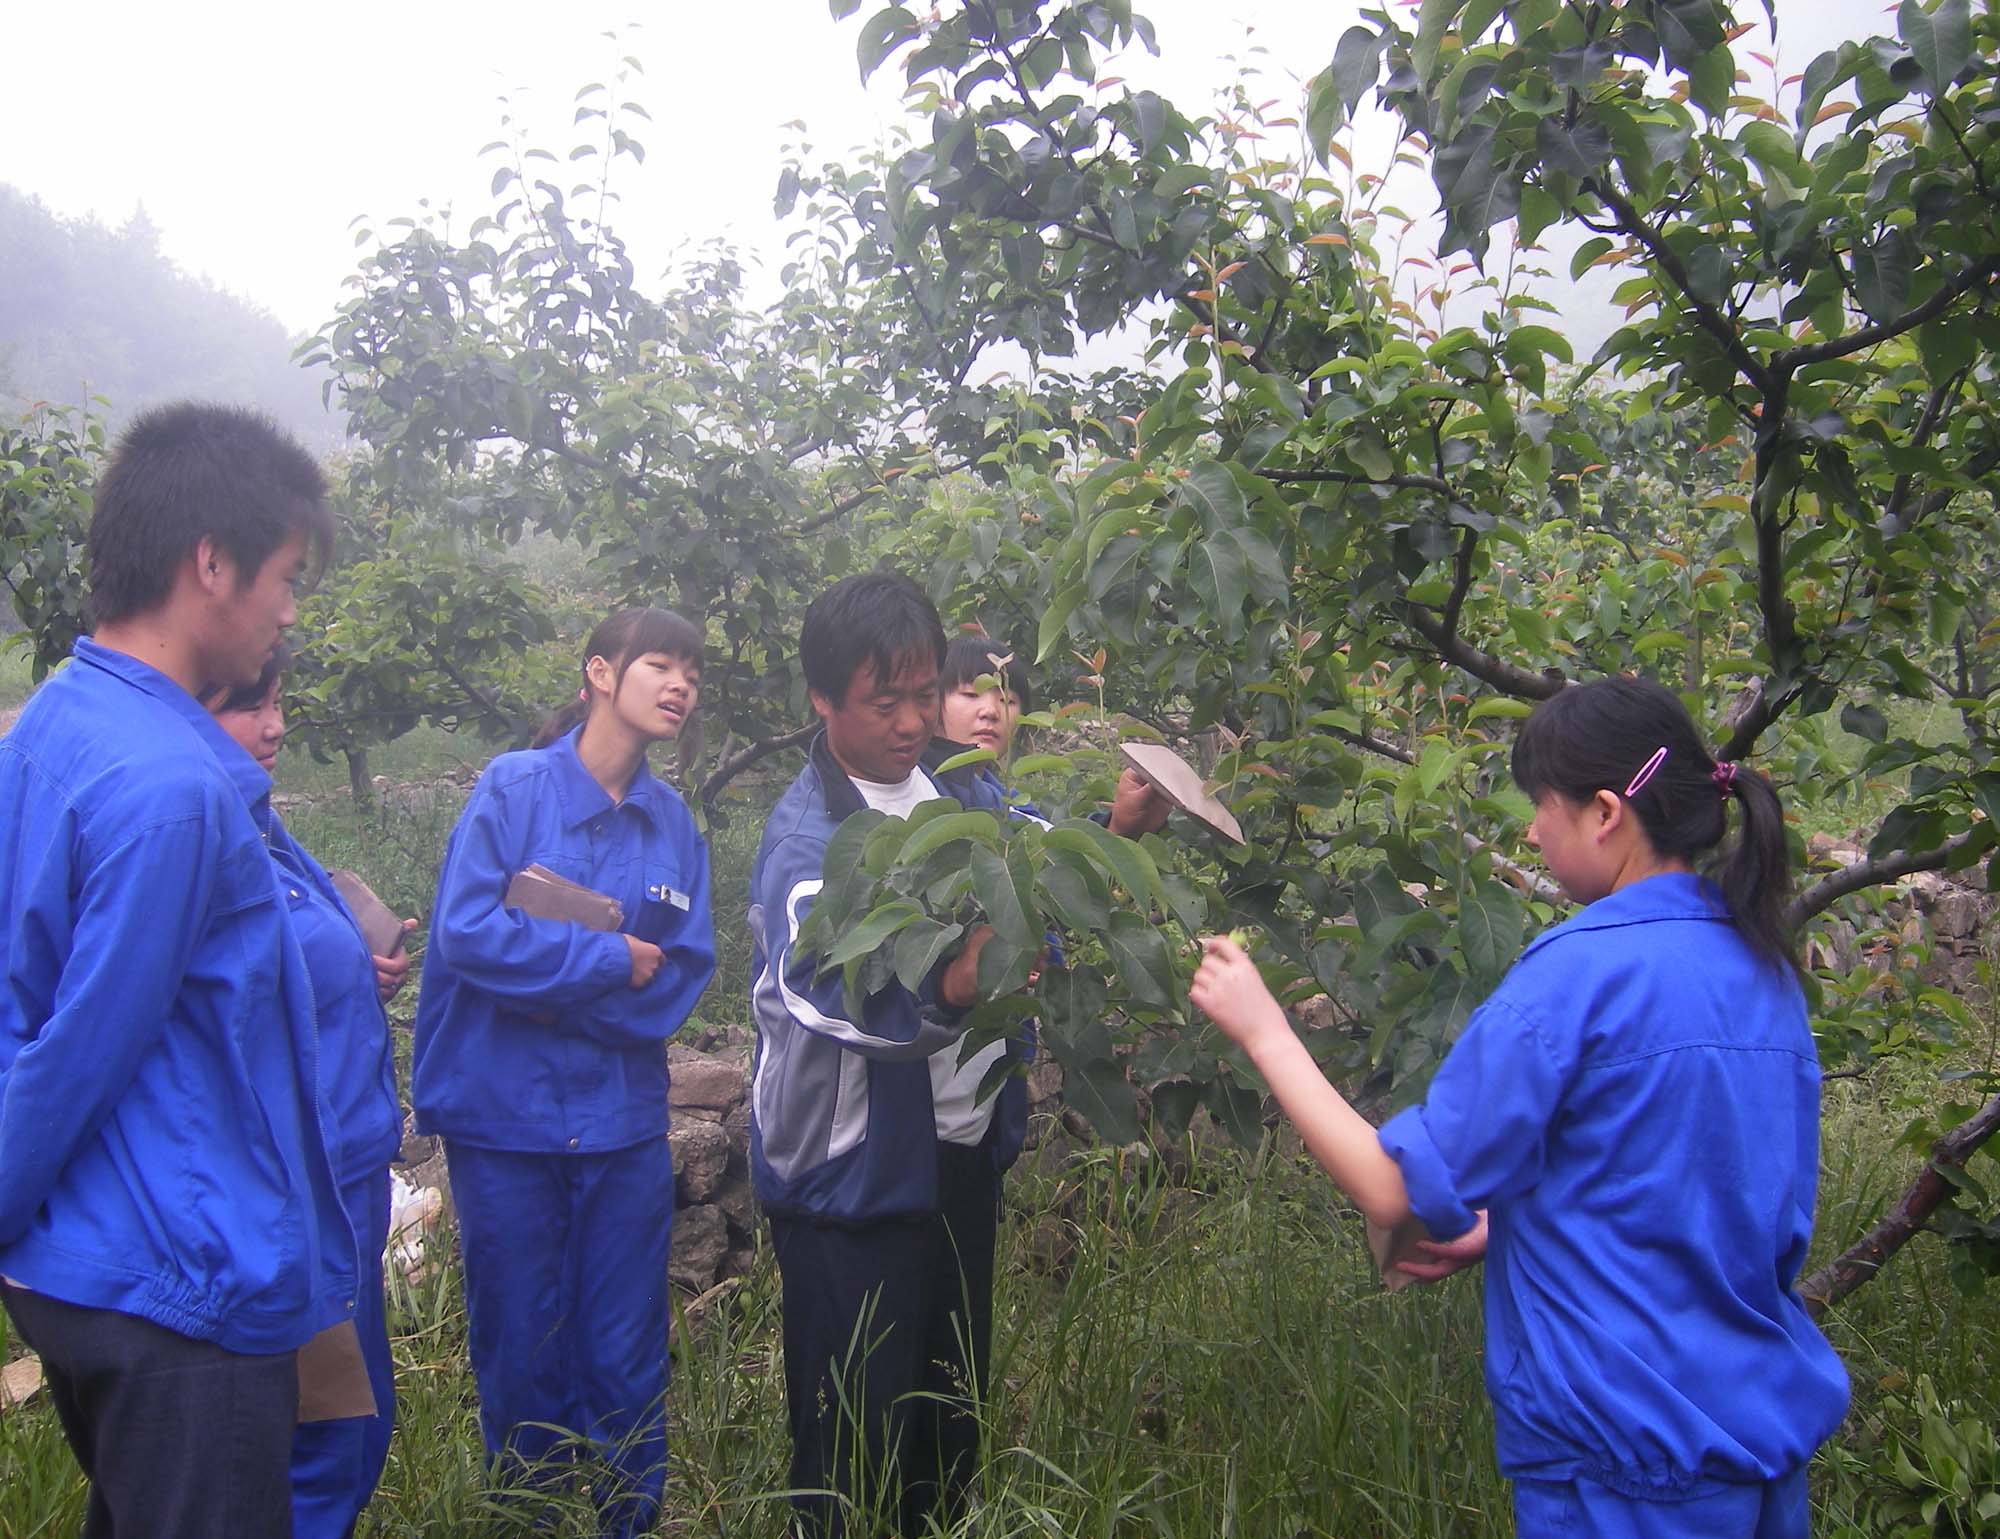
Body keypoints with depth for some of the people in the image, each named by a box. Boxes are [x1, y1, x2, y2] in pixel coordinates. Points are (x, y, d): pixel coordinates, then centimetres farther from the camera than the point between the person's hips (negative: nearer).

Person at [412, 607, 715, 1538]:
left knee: (624, 1354, 10)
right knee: (520, 1346, 10)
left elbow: (682, 977, -1)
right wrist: (610, 961, -14)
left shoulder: (675, 825, 6)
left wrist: (551, 988, -14)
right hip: (504, 1115, -3)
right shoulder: (514, 787, -6)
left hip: (622, 1120, 3)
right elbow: (467, 932, -17)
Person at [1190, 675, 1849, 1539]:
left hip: (1632, 1459, -7)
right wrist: (1505, 1222, 8)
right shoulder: (1763, 970, 2)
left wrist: (1263, 1031, -10)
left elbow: (1398, 1193, -18)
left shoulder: (1582, 971, -21)